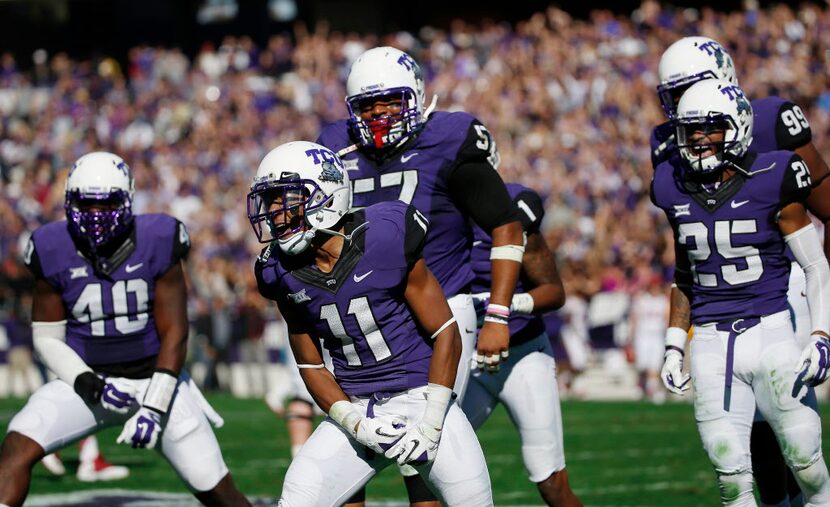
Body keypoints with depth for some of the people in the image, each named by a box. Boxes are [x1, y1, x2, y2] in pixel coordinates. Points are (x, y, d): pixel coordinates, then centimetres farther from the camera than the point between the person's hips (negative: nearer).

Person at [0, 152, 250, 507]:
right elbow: (47, 337, 0)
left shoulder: (157, 245, -11)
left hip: (154, 377, -1)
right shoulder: (54, 253, -7)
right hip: (88, 379, 1)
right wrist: (90, 385, -16)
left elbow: (174, 335, -9)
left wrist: (155, 407, -17)